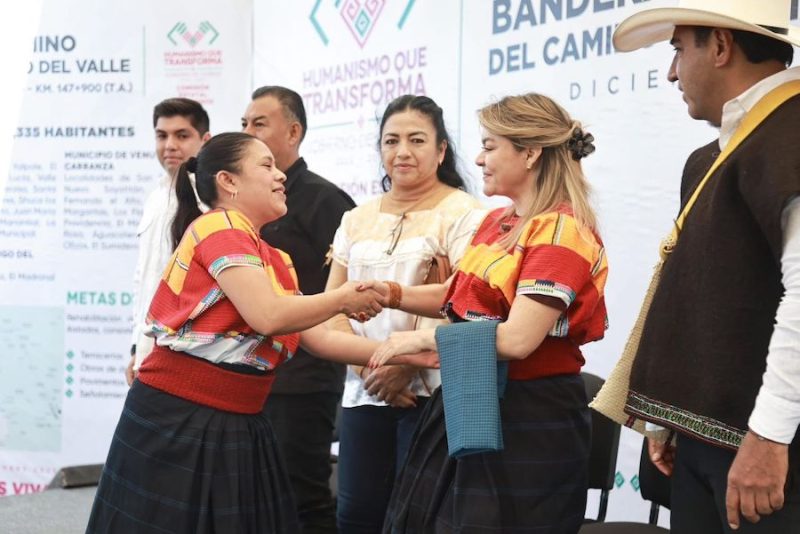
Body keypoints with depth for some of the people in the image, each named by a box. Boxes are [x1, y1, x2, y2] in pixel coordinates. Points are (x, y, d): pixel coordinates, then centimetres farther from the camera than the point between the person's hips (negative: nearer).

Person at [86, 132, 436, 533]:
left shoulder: (274, 261, 15)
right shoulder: (219, 229, -12)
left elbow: (319, 339, 12)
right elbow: (268, 317, -23)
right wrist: (344, 298, -10)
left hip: (235, 426, 9)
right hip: (177, 423, -9)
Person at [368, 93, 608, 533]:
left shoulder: (560, 231, -18)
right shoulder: (495, 223, 10)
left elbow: (517, 338, -26)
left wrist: (421, 339, -16)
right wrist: (395, 295, 6)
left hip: (528, 417, -9)